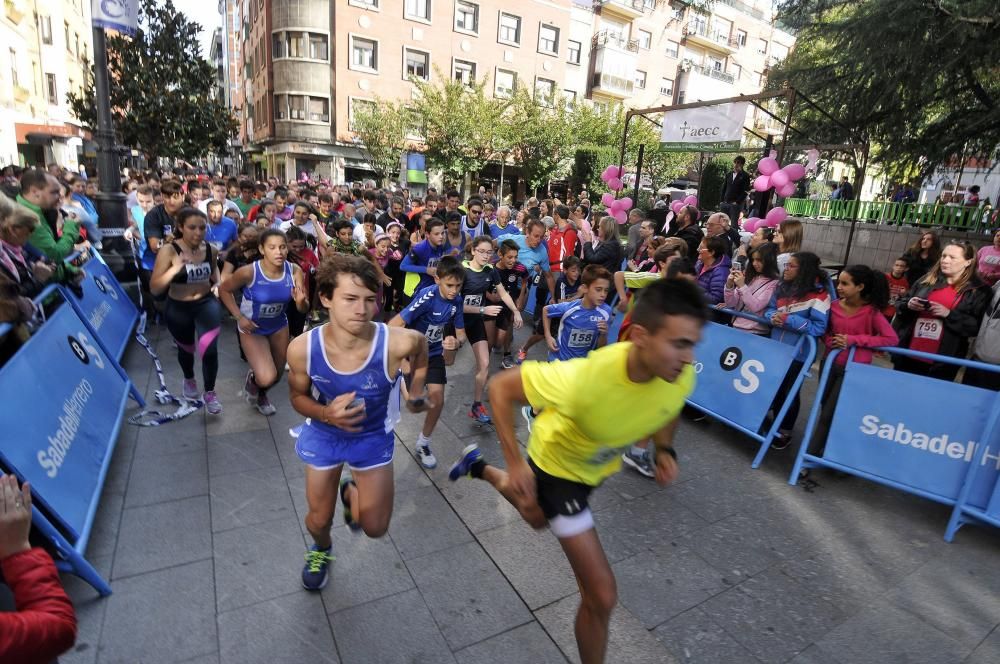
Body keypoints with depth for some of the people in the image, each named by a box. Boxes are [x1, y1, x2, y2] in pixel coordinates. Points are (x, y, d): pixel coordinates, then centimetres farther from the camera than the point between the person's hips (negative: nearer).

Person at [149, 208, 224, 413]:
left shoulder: (210, 249, -9)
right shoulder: (169, 250, -19)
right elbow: (154, 289, -23)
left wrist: (218, 283, -4)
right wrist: (174, 269, -37)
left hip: (206, 303, 1)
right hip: (178, 308, -1)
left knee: (209, 350, -17)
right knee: (186, 349, 22)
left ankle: (210, 393, 7)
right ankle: (189, 380, 55)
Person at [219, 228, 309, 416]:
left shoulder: (294, 271, -19)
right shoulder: (248, 272, -26)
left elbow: (303, 309, -14)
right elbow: (224, 290, -7)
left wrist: (301, 301, -37)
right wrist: (239, 317, -15)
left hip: (279, 327, 4)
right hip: (252, 328, -4)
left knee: (277, 376, 18)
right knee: (267, 378, -19)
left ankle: (261, 396, 55)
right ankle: (252, 380, 21)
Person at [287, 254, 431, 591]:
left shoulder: (396, 343, -35)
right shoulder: (302, 348, -29)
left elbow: (420, 344, -8)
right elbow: (298, 396, -8)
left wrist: (416, 394, 3)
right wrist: (326, 413, -30)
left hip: (374, 437, 0)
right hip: (323, 434, 1)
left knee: (375, 528, 9)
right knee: (319, 520, 17)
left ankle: (351, 493, 45)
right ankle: (321, 549, 57)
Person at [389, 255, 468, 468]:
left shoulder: (456, 300, -11)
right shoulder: (427, 297, -29)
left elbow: (461, 333, -4)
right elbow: (395, 324, -32)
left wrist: (456, 343, -28)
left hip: (435, 353, 5)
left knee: (437, 400, -3)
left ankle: (423, 444, 21)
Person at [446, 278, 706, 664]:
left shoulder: (681, 376, -27)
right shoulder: (584, 378, -44)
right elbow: (500, 388, -30)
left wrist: (665, 450, -16)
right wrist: (516, 464, -29)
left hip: (599, 463, 6)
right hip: (559, 462, -6)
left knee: (538, 518, 35)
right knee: (602, 595, -7)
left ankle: (479, 467, 60)